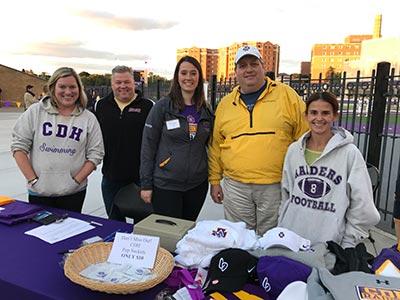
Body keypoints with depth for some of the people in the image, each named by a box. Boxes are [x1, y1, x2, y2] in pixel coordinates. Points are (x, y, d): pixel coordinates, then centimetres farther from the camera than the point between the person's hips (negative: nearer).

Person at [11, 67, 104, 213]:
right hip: (39, 191, 0)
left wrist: (76, 180, -8)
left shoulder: (88, 118, 1)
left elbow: (95, 154, 0)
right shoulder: (35, 111, 0)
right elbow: (19, 146, 1)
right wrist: (32, 180, -5)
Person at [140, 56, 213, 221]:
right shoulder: (163, 106, -5)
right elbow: (148, 146, -6)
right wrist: (146, 184, -8)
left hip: (198, 185, 4)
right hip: (165, 185, -3)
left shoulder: (206, 110, 6)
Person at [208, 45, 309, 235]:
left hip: (276, 186, -2)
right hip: (235, 186, 3)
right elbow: (216, 145, 11)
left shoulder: (286, 95, 0)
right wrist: (214, 180, 9)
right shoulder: (225, 104, 8)